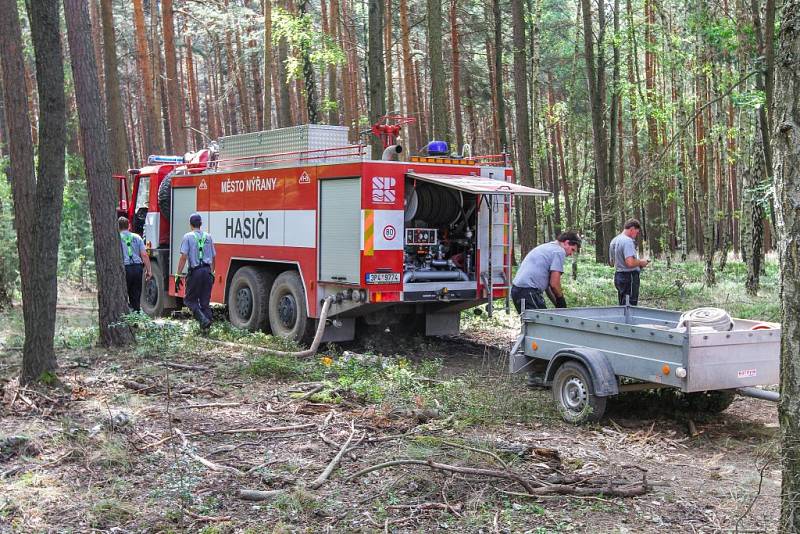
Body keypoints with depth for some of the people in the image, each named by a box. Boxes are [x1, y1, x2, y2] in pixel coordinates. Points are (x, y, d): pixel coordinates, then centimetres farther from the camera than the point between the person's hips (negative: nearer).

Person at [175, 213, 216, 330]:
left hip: (195, 271, -4)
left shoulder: (188, 236, -3)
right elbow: (213, 258, 16)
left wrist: (178, 275, -7)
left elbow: (184, 257, -9)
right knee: (205, 301, 12)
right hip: (207, 271, 4)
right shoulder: (208, 237, 12)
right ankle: (207, 322, 8)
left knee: (190, 299, 6)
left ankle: (203, 319, -13)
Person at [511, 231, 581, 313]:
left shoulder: (545, 247, 25)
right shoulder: (559, 251, -5)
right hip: (529, 292, -10)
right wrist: (561, 299, 7)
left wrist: (556, 302, 25)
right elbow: (554, 283, -11)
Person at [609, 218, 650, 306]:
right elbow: (630, 263, -28)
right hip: (629, 277, -9)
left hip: (618, 275, 9)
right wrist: (641, 262, -9)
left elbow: (611, 262, 24)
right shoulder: (628, 241, -17)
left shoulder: (614, 241, 14)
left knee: (622, 306, 14)